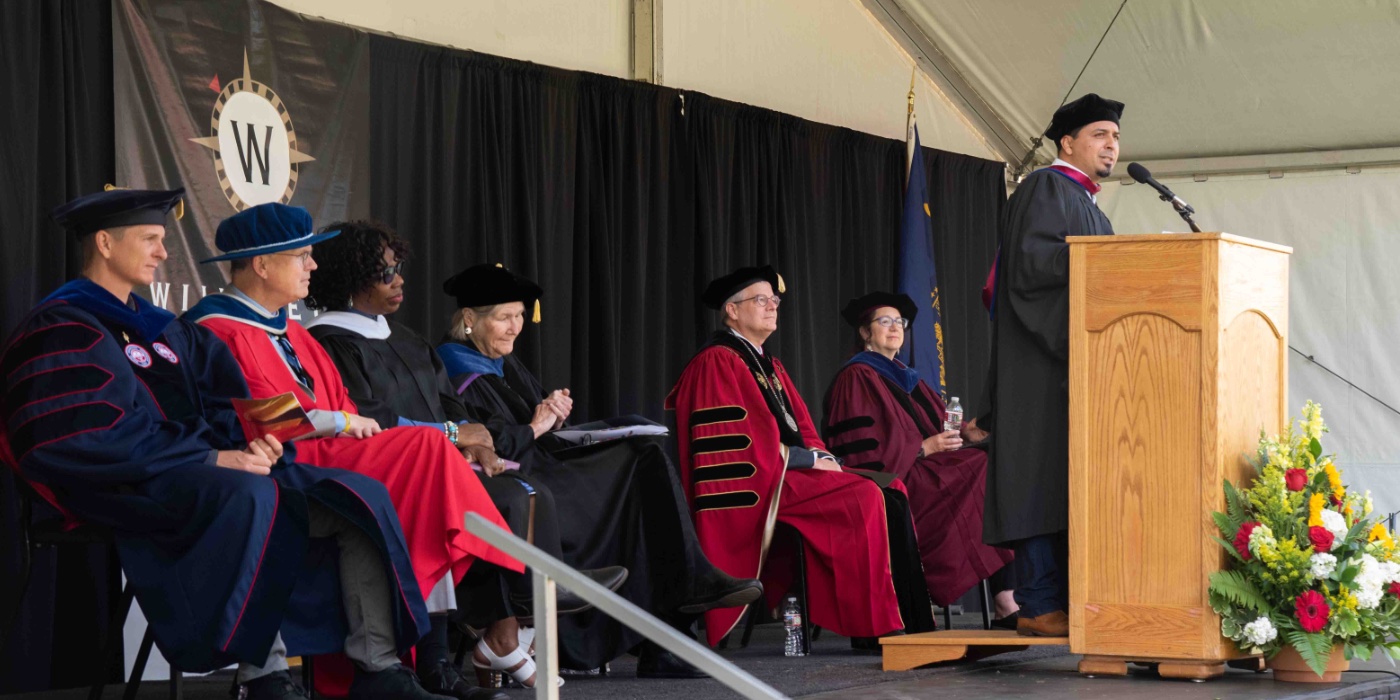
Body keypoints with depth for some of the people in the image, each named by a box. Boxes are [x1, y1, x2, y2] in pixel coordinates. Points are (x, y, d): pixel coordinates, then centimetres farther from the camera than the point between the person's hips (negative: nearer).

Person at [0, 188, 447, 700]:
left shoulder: (162, 329, 24)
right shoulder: (61, 330, -3)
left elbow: (220, 408, 19)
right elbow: (91, 437, -16)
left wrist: (254, 443, -6)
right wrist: (211, 459, -19)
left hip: (207, 468, 9)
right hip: (136, 487, -8)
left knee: (363, 496, -9)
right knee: (251, 496, -40)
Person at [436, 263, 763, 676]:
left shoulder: (507, 366, 19)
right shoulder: (455, 375, -9)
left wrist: (553, 417, -1)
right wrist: (534, 428, -9)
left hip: (542, 462, 9)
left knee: (645, 457, -9)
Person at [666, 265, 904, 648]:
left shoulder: (770, 367, 23)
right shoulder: (718, 362, -7)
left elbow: (802, 429, 19)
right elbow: (744, 443, -15)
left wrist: (824, 457, -2)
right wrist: (808, 459, -12)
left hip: (791, 471, 9)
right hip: (756, 485, -9)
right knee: (862, 497, -24)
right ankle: (871, 622, -21)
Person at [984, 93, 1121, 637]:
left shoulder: (1086, 204, 25)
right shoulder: (1046, 189, -4)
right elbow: (1032, 261, -18)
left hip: (1074, 358, 10)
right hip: (1042, 362, -10)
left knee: (1072, 482, 6)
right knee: (1045, 474, -12)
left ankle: (1063, 599, 7)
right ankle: (1040, 605, -13)